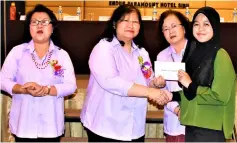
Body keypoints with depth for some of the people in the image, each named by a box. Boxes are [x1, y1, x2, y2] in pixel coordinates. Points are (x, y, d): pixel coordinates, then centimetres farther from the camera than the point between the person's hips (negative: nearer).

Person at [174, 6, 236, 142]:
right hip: (192, 125, 6)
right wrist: (172, 96, 1)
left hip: (211, 129, -6)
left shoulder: (220, 56, -12)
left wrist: (190, 85, -14)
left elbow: (221, 96, -18)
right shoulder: (193, 53, 9)